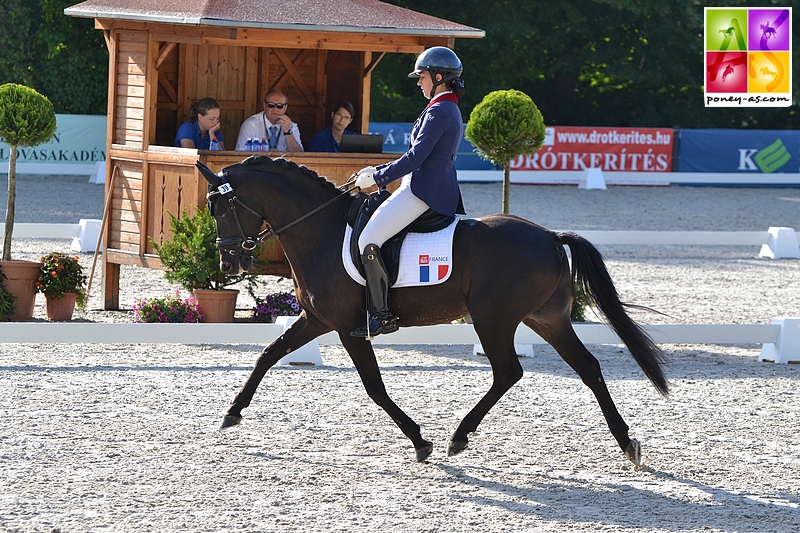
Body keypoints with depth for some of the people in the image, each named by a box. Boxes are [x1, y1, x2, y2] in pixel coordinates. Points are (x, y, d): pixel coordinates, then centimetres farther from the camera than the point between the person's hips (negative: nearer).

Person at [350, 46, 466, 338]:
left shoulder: (438, 111, -14)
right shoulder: (451, 110, 19)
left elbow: (416, 157, -19)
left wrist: (377, 177, -11)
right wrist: (379, 171, 20)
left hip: (424, 191, -11)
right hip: (442, 191, 11)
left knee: (368, 241, -17)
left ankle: (382, 314, -18)